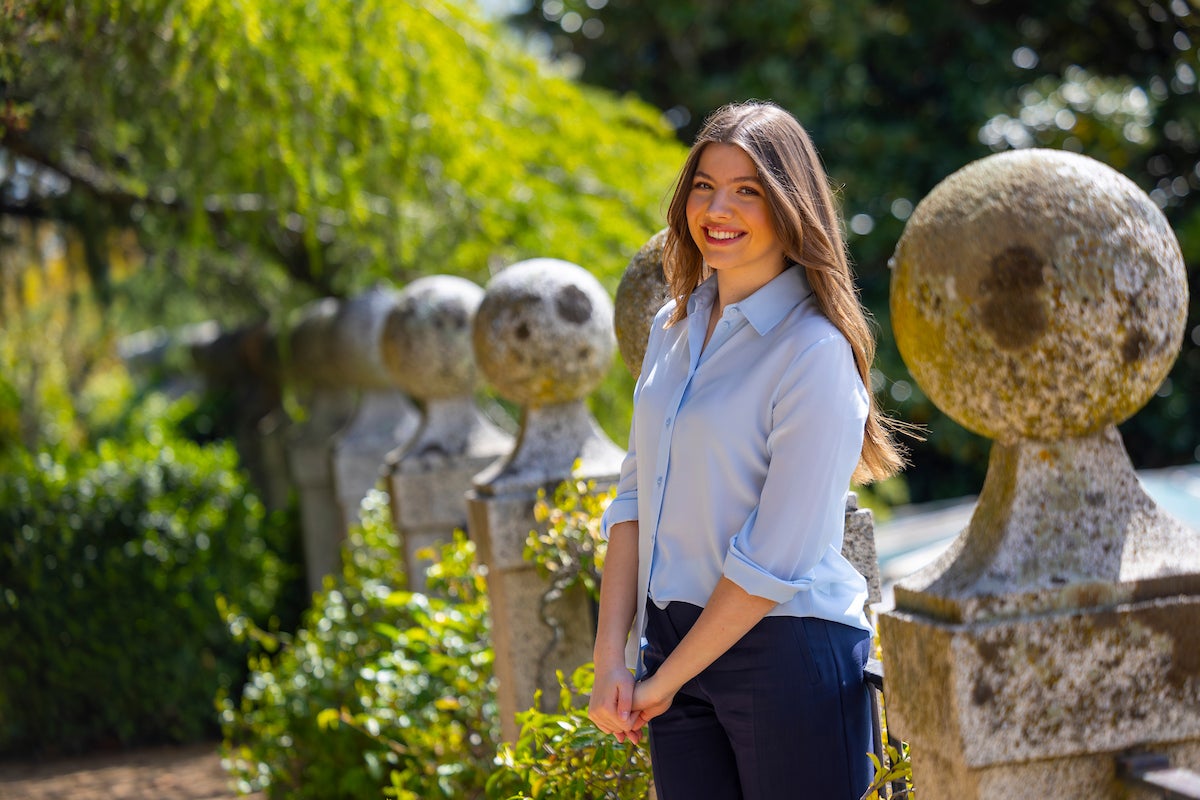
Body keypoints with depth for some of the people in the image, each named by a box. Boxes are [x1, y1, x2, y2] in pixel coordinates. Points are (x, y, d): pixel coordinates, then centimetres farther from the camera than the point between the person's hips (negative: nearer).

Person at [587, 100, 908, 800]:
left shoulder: (815, 352, -13)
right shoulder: (674, 328, 9)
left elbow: (776, 559, -16)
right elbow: (637, 498, 11)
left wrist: (668, 677, -9)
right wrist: (612, 658, 1)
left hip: (789, 654, -6)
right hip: (674, 644, 6)